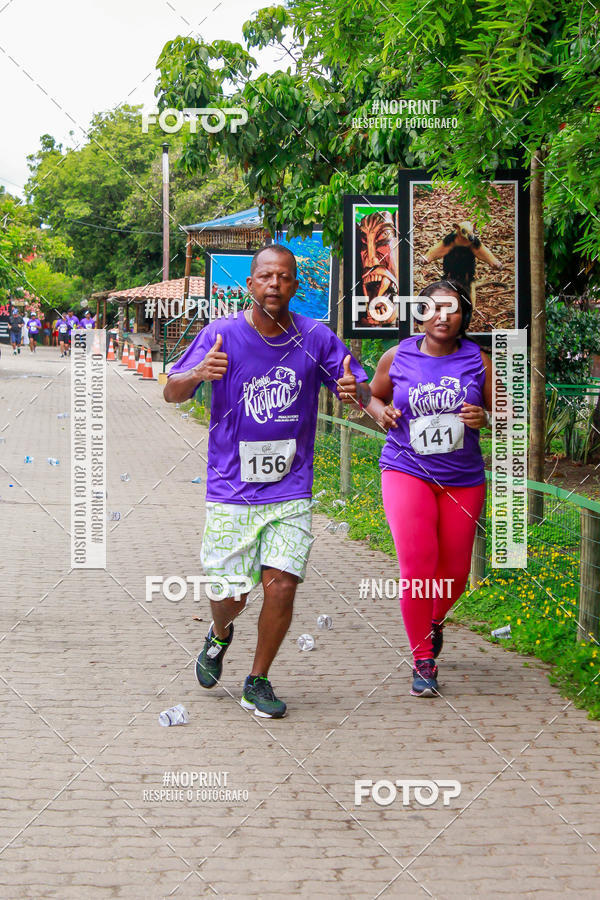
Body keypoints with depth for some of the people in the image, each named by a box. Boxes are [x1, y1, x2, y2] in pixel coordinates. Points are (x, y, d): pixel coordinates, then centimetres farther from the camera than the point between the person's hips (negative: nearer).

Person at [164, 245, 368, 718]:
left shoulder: (316, 338, -1)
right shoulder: (222, 333, -5)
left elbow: (358, 386, 8)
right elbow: (172, 393, -1)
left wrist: (354, 390, -17)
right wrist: (198, 373, -24)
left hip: (291, 489, 1)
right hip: (231, 489, -1)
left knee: (281, 588, -9)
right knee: (230, 594, 2)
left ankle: (257, 682, 13)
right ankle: (220, 635, 39)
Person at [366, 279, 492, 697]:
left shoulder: (478, 361, -1)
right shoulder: (397, 357, -1)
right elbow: (373, 395, 16)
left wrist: (485, 419, -18)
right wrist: (381, 411, -7)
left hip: (463, 478, 2)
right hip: (407, 471, -2)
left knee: (455, 572, 9)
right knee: (417, 564, -18)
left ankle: (435, 620, 46)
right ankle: (423, 661, -5)